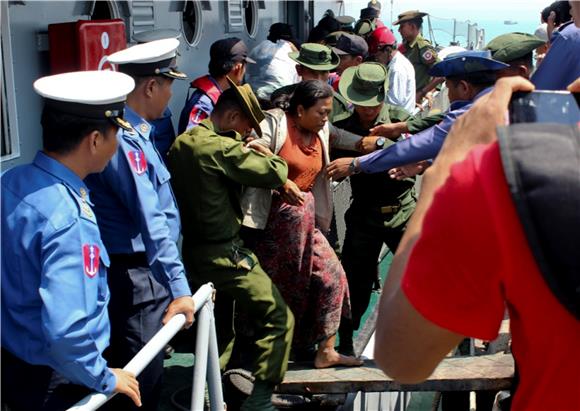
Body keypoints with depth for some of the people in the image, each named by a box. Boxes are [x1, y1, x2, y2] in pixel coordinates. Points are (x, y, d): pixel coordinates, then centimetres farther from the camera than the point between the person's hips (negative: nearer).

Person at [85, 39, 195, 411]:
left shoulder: (135, 131, 10)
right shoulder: (124, 140, -21)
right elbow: (151, 221, -25)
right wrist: (180, 288, -25)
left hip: (145, 272, 10)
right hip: (135, 277, -10)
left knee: (149, 371, 20)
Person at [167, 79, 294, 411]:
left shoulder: (181, 144, 8)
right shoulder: (222, 147, -19)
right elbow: (275, 173, -22)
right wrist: (268, 156, 2)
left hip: (193, 252, 9)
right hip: (226, 254, -9)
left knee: (218, 325, 22)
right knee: (278, 318, -1)